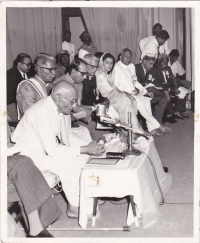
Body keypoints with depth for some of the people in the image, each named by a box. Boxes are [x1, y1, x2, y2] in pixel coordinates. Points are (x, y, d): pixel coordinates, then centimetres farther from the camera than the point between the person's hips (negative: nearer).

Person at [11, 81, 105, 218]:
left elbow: (68, 138, 9)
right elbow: (51, 150, -30)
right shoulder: (42, 112, -29)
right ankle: (74, 207, -11)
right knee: (70, 164, -24)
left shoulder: (63, 109, -2)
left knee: (85, 156, -4)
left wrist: (89, 145, -8)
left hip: (49, 148, 9)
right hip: (30, 154, -9)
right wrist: (84, 149, -28)